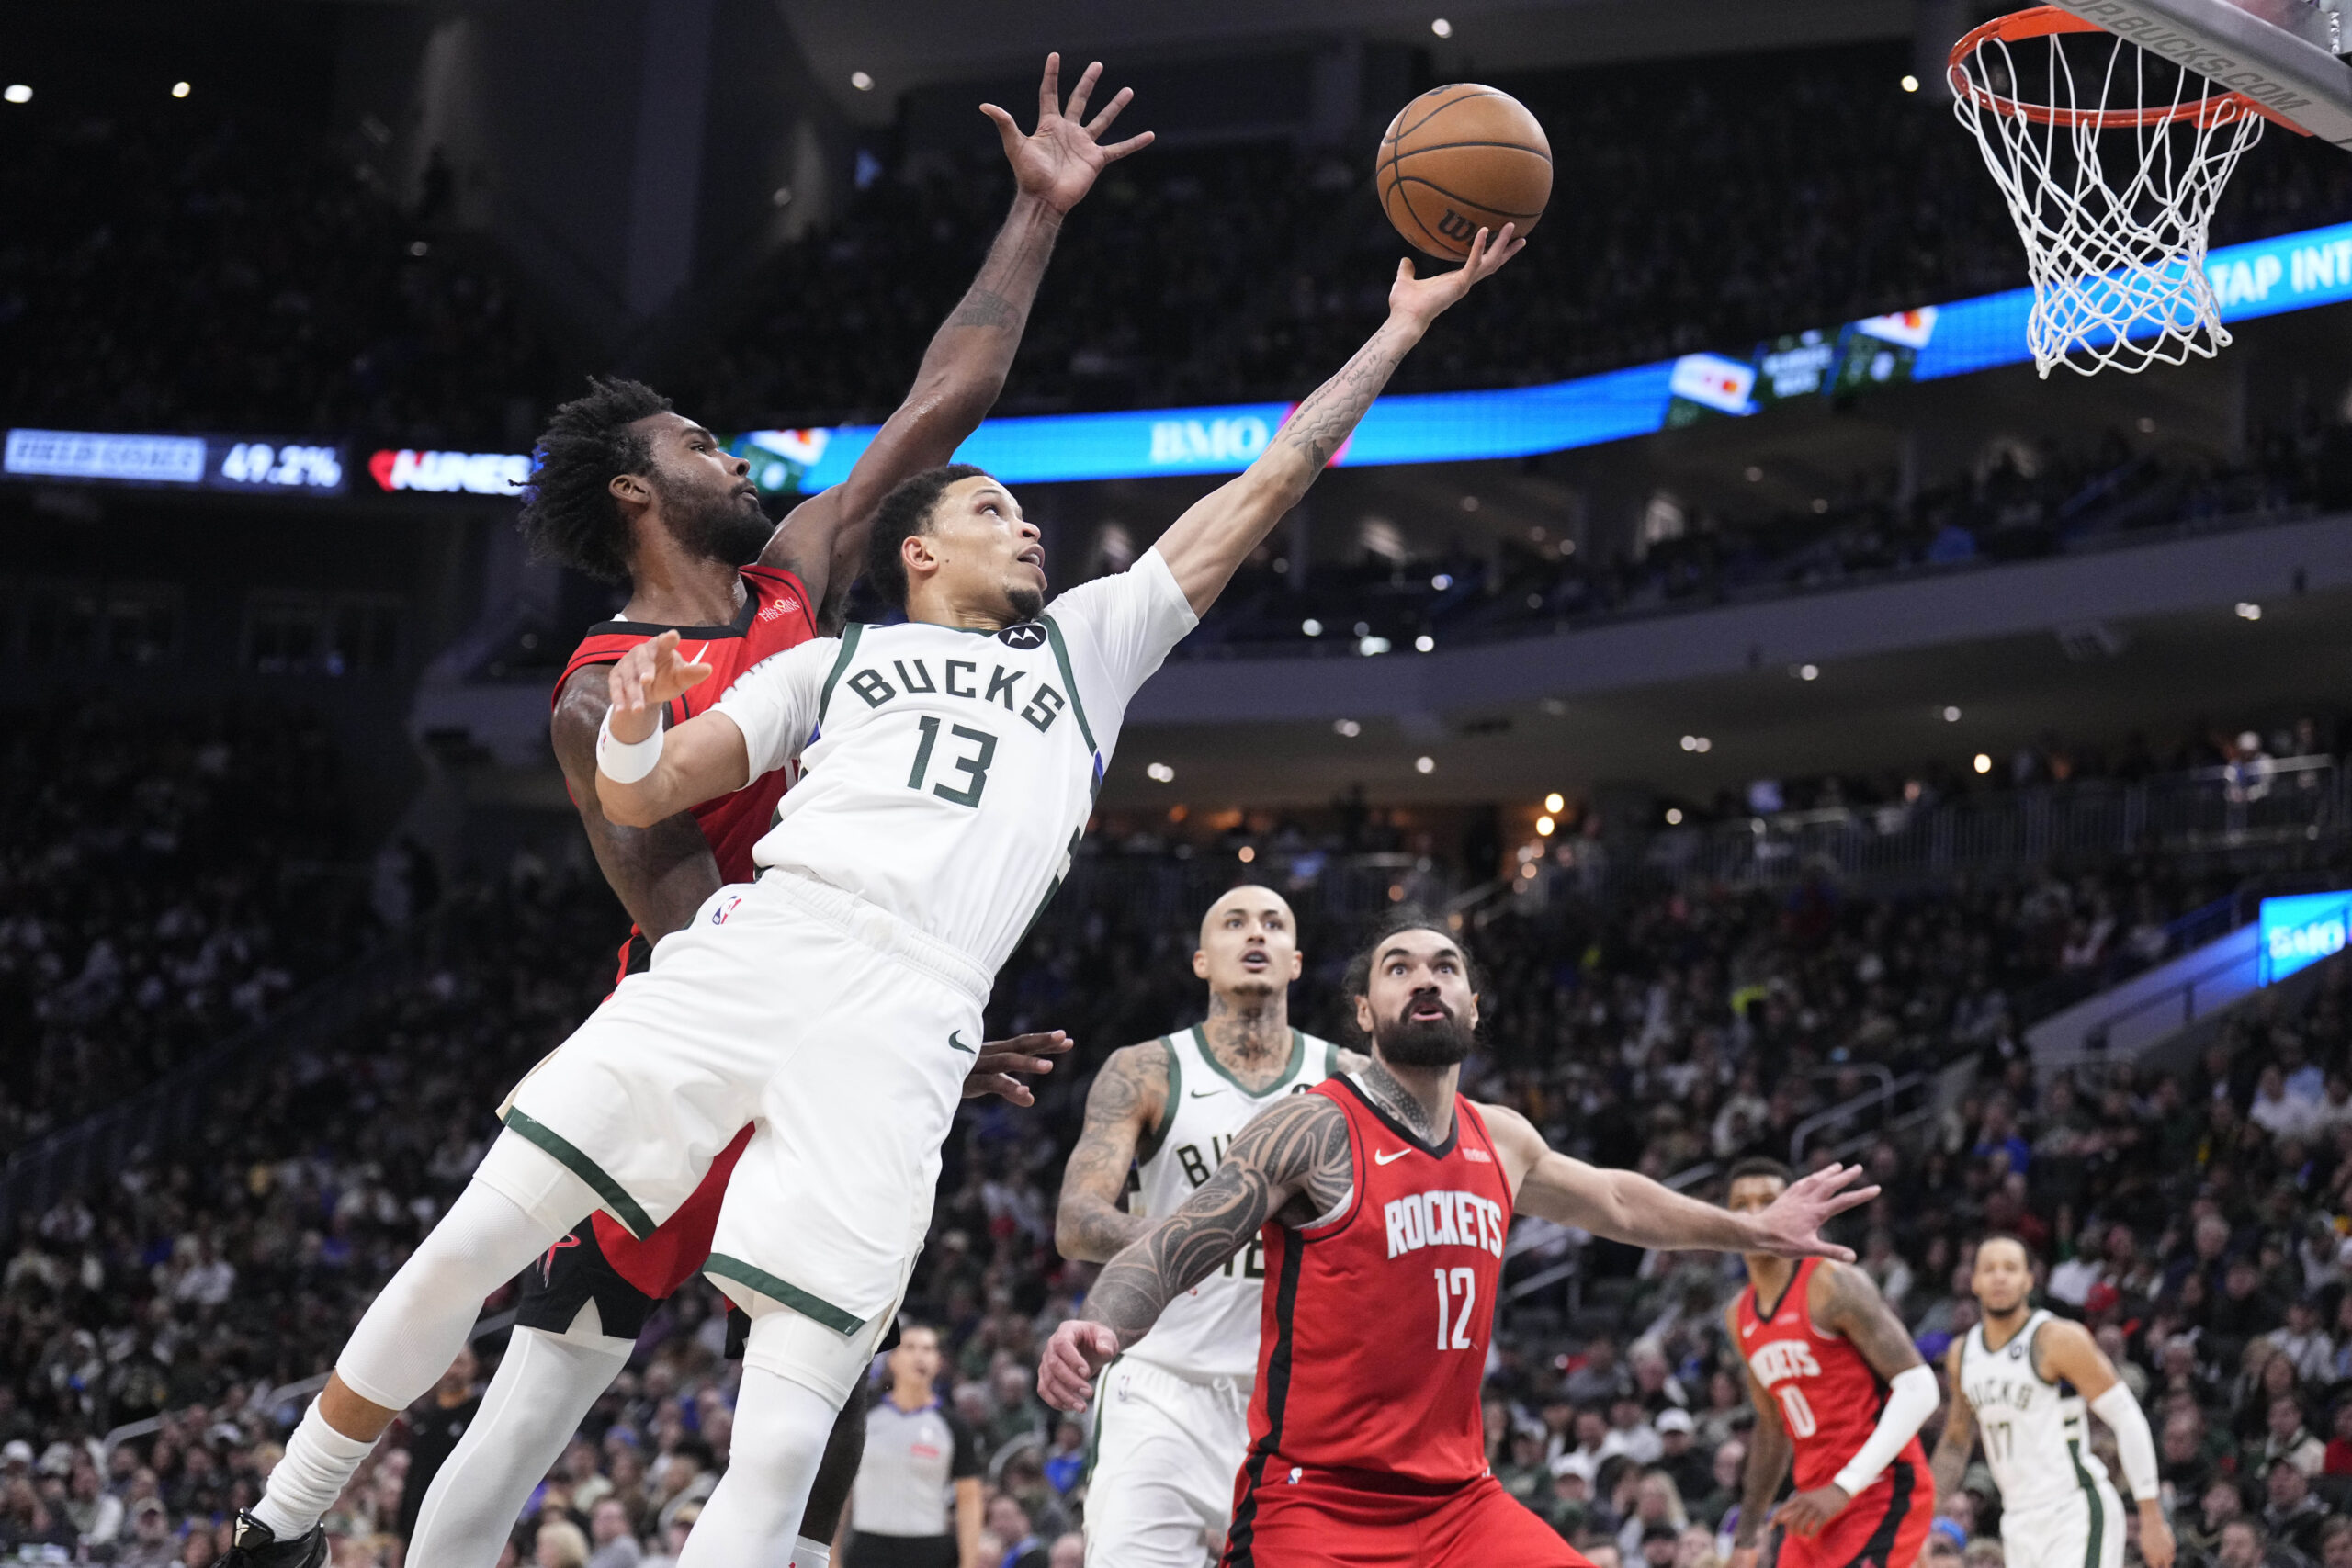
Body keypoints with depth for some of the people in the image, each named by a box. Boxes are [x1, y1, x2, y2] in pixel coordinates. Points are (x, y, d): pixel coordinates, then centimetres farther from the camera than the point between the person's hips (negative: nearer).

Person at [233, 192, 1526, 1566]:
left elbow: (1258, 494, 27)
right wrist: (634, 726, -6)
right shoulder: (831, 661, 24)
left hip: (906, 1020, 0)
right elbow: (640, 800, 17)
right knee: (470, 1245, -5)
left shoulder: (1090, 644, 28)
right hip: (751, 947, 0)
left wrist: (1401, 330, 25)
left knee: (790, 1423, -10)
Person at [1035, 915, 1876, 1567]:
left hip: (1460, 1500, 6)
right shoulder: (1318, 1131, -9)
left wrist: (1757, 1230, 40)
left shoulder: (1500, 1142, 12)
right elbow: (1169, 1251, -15)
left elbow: (1615, 1201, 33)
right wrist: (1099, 1328, -35)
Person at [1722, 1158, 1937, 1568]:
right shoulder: (1739, 1318, 13)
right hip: (1817, 1500, 8)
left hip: (1881, 1493, -8)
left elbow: (1918, 1388, -17)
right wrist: (1747, 1535, 23)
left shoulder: (1834, 1285, -12)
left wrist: (1844, 1487, -23)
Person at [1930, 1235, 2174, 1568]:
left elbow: (2128, 1420, -11)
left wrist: (2152, 1519, -14)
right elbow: (1957, 1435, 24)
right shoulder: (1963, 1353, 8)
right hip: (2019, 1524, 7)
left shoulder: (2061, 1340, -12)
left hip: (2076, 1515, -7)